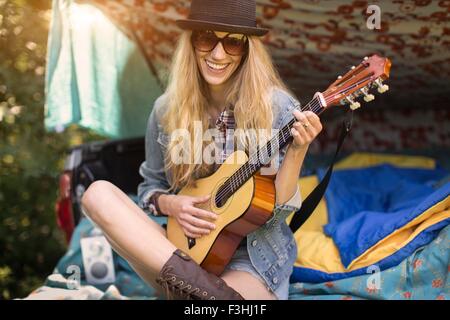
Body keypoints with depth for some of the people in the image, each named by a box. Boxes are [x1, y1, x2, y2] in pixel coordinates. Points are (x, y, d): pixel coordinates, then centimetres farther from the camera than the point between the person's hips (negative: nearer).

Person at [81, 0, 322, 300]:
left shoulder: (277, 108, -9)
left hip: (254, 257, -5)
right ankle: (196, 283, -30)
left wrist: (297, 151, -26)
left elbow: (274, 212, -11)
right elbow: (150, 187, 12)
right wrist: (170, 204, -11)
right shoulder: (167, 109, 0)